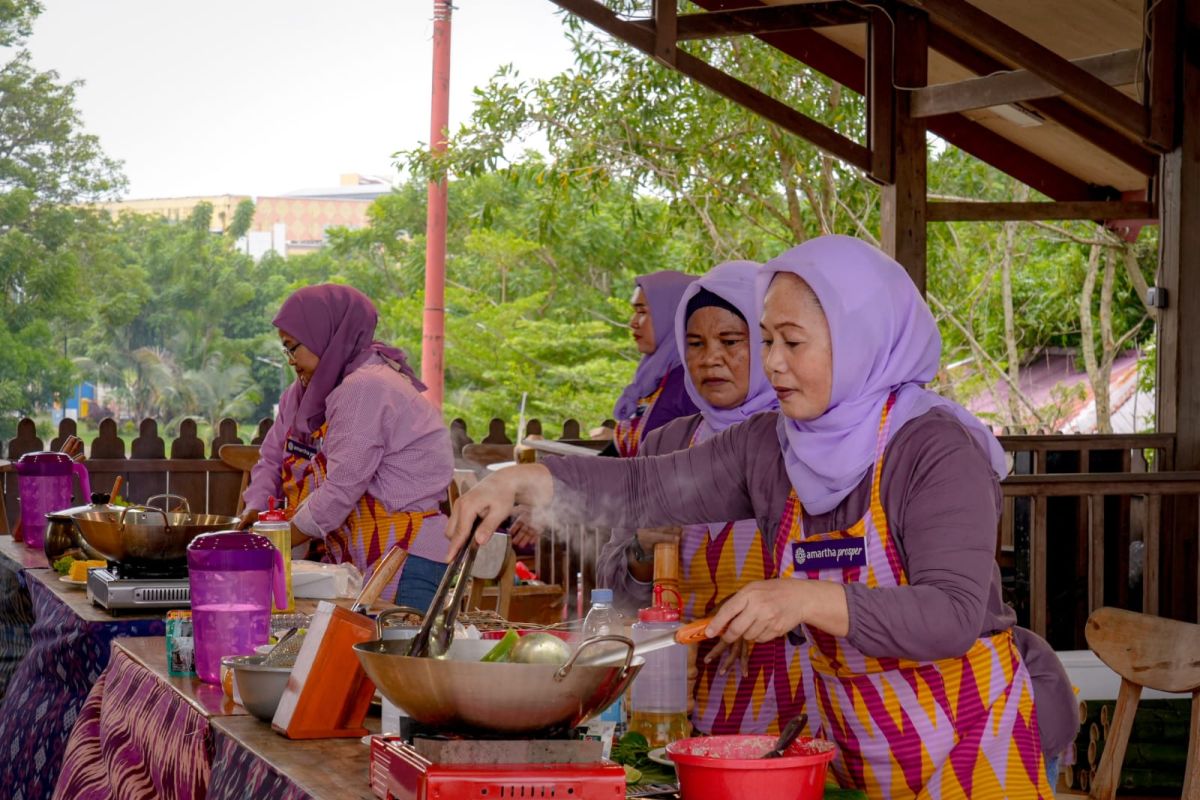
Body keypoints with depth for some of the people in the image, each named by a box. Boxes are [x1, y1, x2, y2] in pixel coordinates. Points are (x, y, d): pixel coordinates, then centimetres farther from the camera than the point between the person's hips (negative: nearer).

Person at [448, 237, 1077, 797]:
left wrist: (806, 600, -39)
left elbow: (953, 616, -28)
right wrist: (521, 483, -11)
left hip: (976, 738, -6)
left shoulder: (939, 449, -18)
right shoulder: (767, 449, 2)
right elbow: (644, 489, 4)